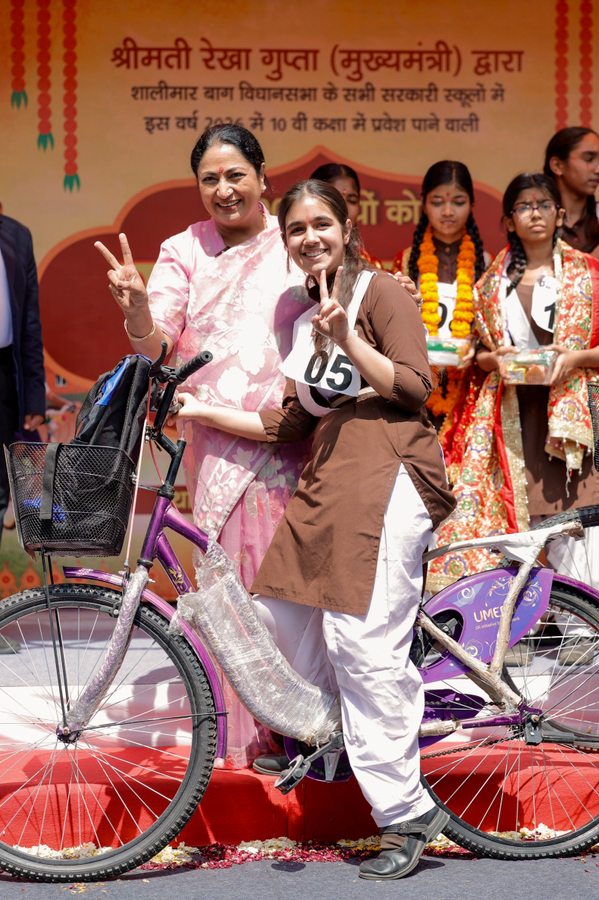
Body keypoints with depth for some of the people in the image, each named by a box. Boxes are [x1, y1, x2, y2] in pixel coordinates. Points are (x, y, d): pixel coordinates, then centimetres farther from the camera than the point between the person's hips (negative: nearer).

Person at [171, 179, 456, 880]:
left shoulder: (380, 292, 3)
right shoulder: (306, 319, 24)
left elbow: (414, 386, -7)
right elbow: (290, 424, 20)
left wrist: (345, 335, -14)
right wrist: (199, 411, 16)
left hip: (387, 473, -8)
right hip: (326, 480, 8)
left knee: (360, 641, -13)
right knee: (281, 614, 0)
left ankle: (405, 816, -6)